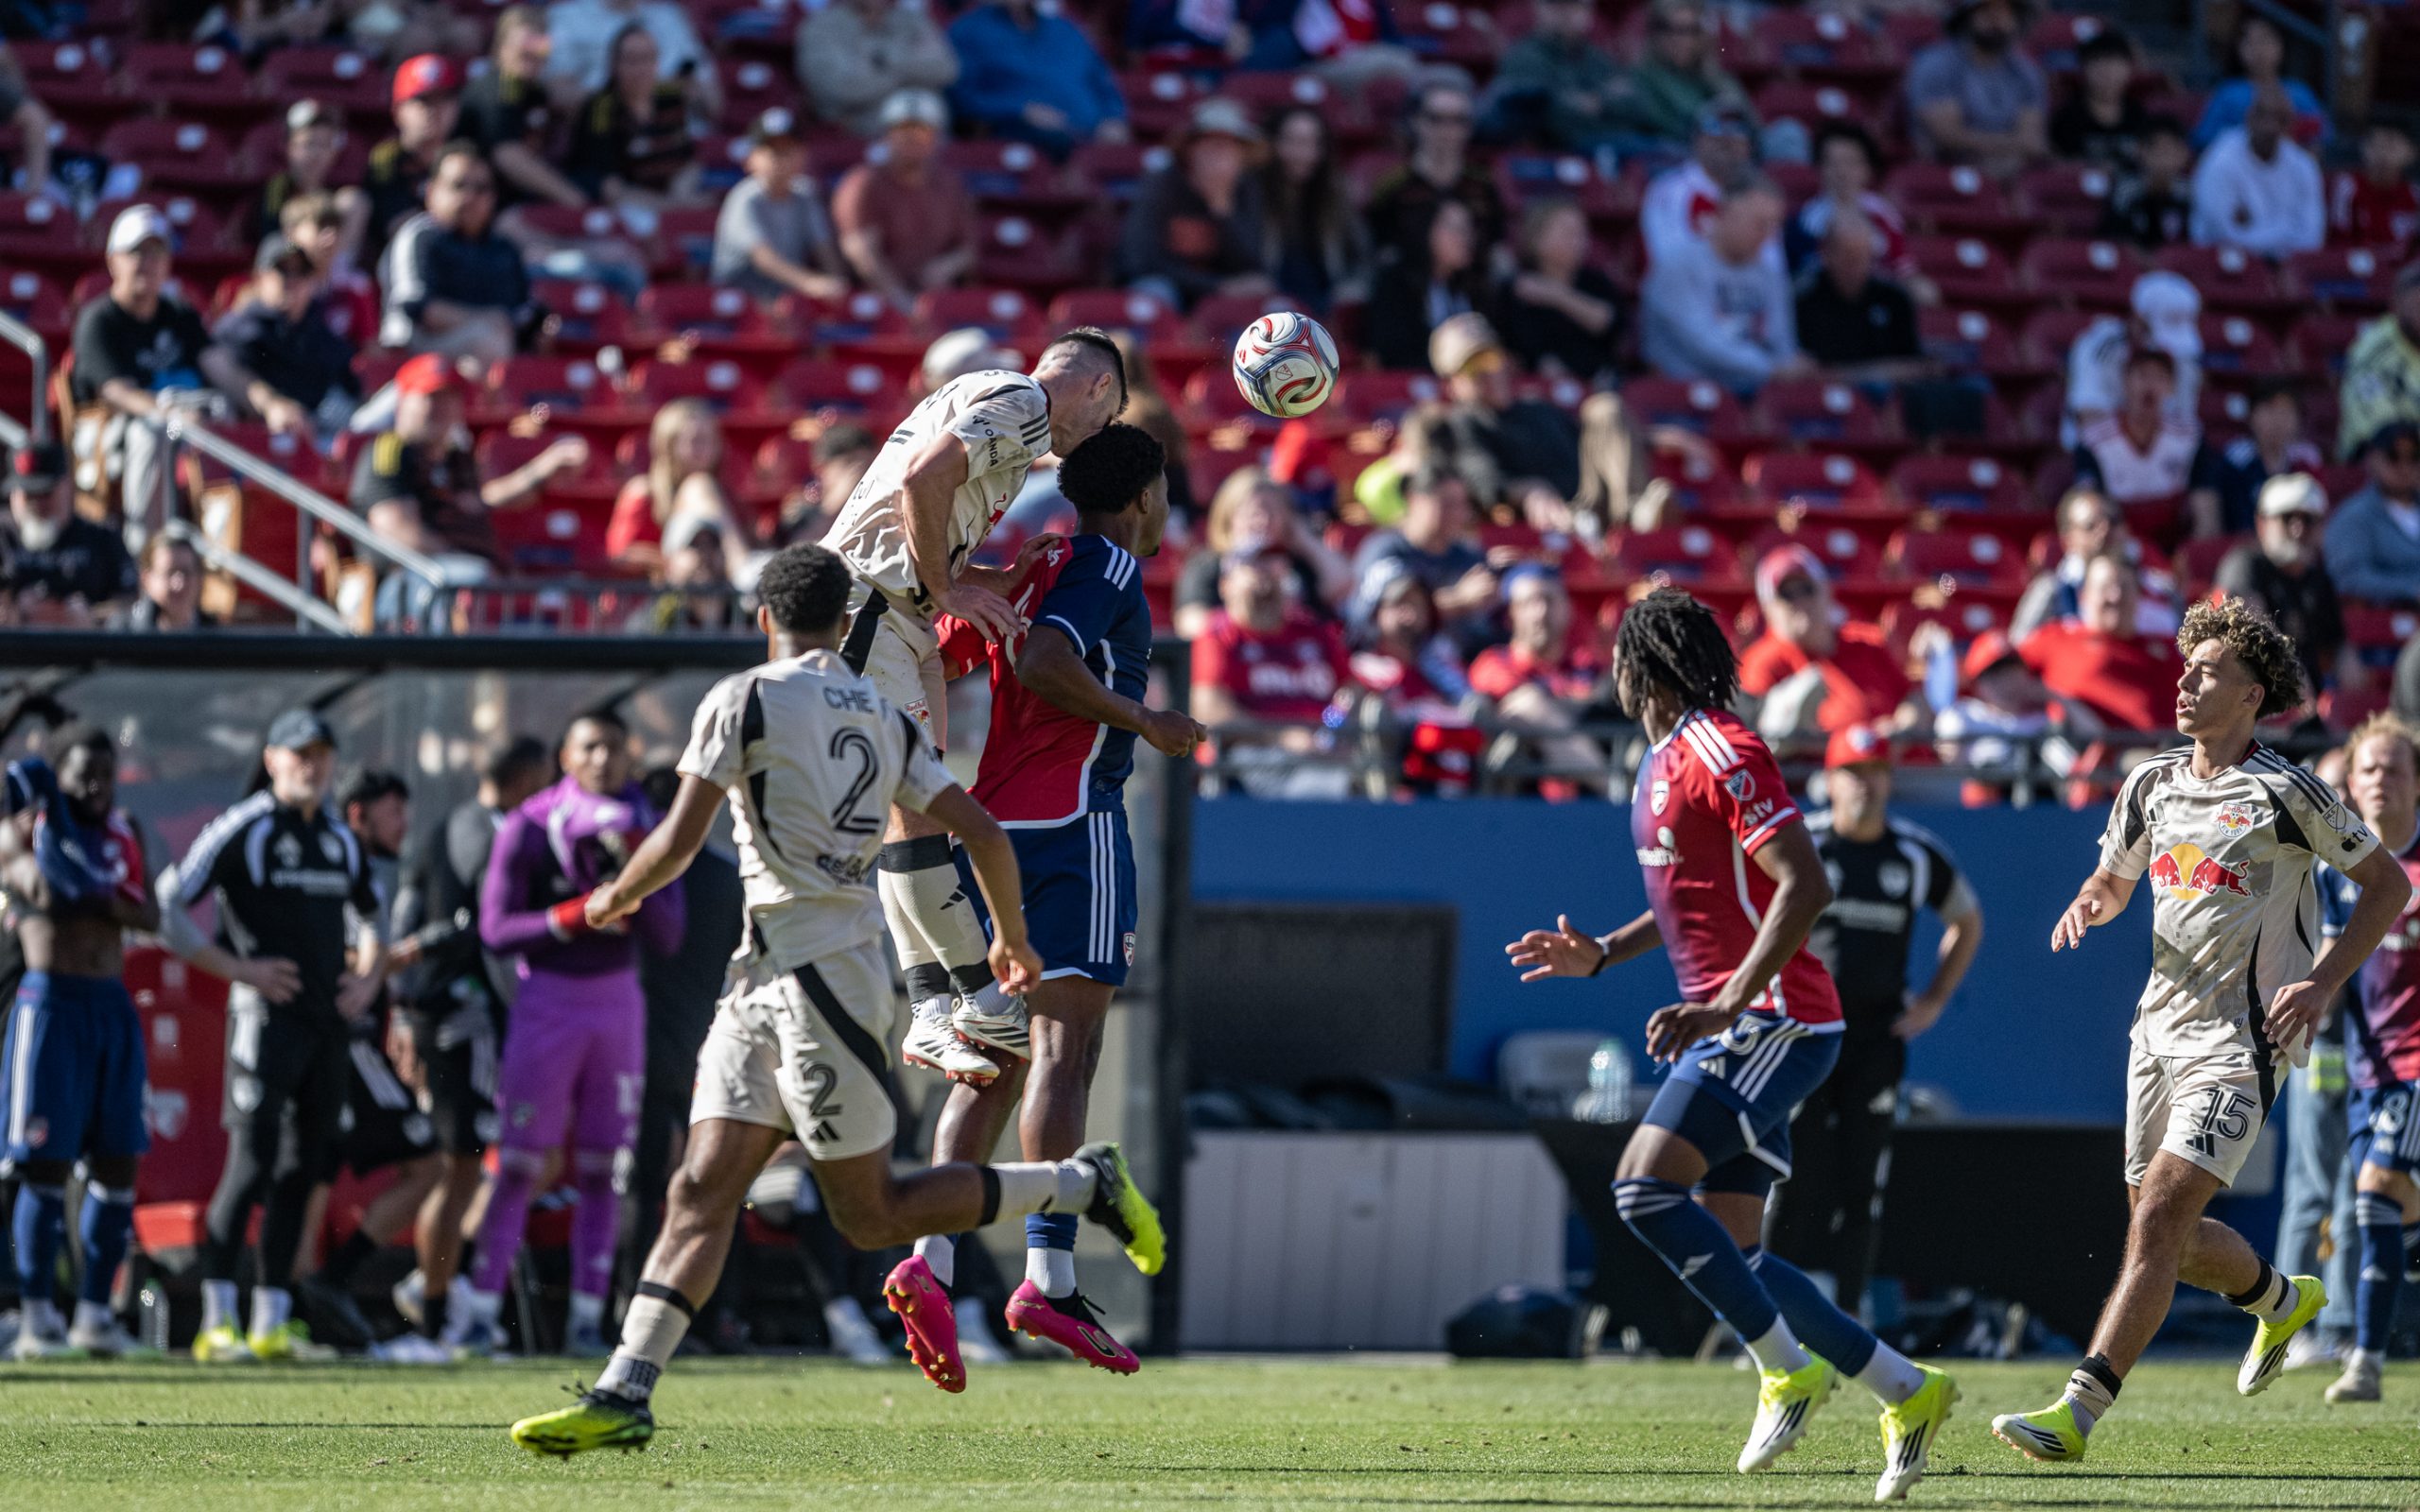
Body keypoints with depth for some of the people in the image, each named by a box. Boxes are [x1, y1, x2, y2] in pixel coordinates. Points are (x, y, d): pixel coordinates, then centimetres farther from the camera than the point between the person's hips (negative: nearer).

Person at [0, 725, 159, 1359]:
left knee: (118, 1163, 4)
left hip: (113, 1004, 6)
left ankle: (95, 1312, 11)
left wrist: (105, 900, -14)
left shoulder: (125, 832, 13)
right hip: (52, 1002, -6)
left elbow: (150, 917, 3)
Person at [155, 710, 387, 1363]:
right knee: (252, 1165, -12)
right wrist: (241, 969, -12)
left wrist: (368, 979, 14)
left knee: (301, 1172, 7)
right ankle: (218, 1322, -10)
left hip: (330, 1021, 7)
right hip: (268, 1015, -7)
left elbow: (370, 916, 32)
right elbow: (169, 909, -8)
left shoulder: (341, 839, 16)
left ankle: (273, 1321, 12)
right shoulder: (242, 830, -5)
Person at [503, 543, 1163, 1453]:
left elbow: (678, 842, -13)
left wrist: (616, 897, 8)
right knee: (703, 1191, 0)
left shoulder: (743, 702, -8)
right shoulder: (883, 718, 12)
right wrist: (1012, 940, 27)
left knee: (872, 1217, 0)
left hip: (815, 975, -8)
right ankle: (623, 1396, -7)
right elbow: (982, 834, 10)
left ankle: (1082, 1185, 5)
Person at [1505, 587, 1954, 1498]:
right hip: (1730, 1028, 10)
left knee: (1645, 1186, -20)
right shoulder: (1664, 761, 18)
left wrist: (1726, 1006, -26)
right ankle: (1907, 1391, 10)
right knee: (1727, 1252, 4)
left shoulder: (1721, 754, -13)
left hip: (1774, 1022, -10)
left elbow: (1805, 887, -21)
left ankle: (1788, 1368, -13)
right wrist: (1601, 955, 19)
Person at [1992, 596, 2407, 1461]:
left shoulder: (2286, 794, -9)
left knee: (2158, 1220, -17)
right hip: (2161, 1028, 7)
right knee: (2165, 1234, 13)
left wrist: (2325, 983, -10)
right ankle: (2283, 1299, 44)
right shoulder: (2151, 784, 8)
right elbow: (2114, 879, 24)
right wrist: (2088, 906, -1)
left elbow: (2388, 885, -1)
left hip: (2242, 1041, -7)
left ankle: (2076, 1417, -22)